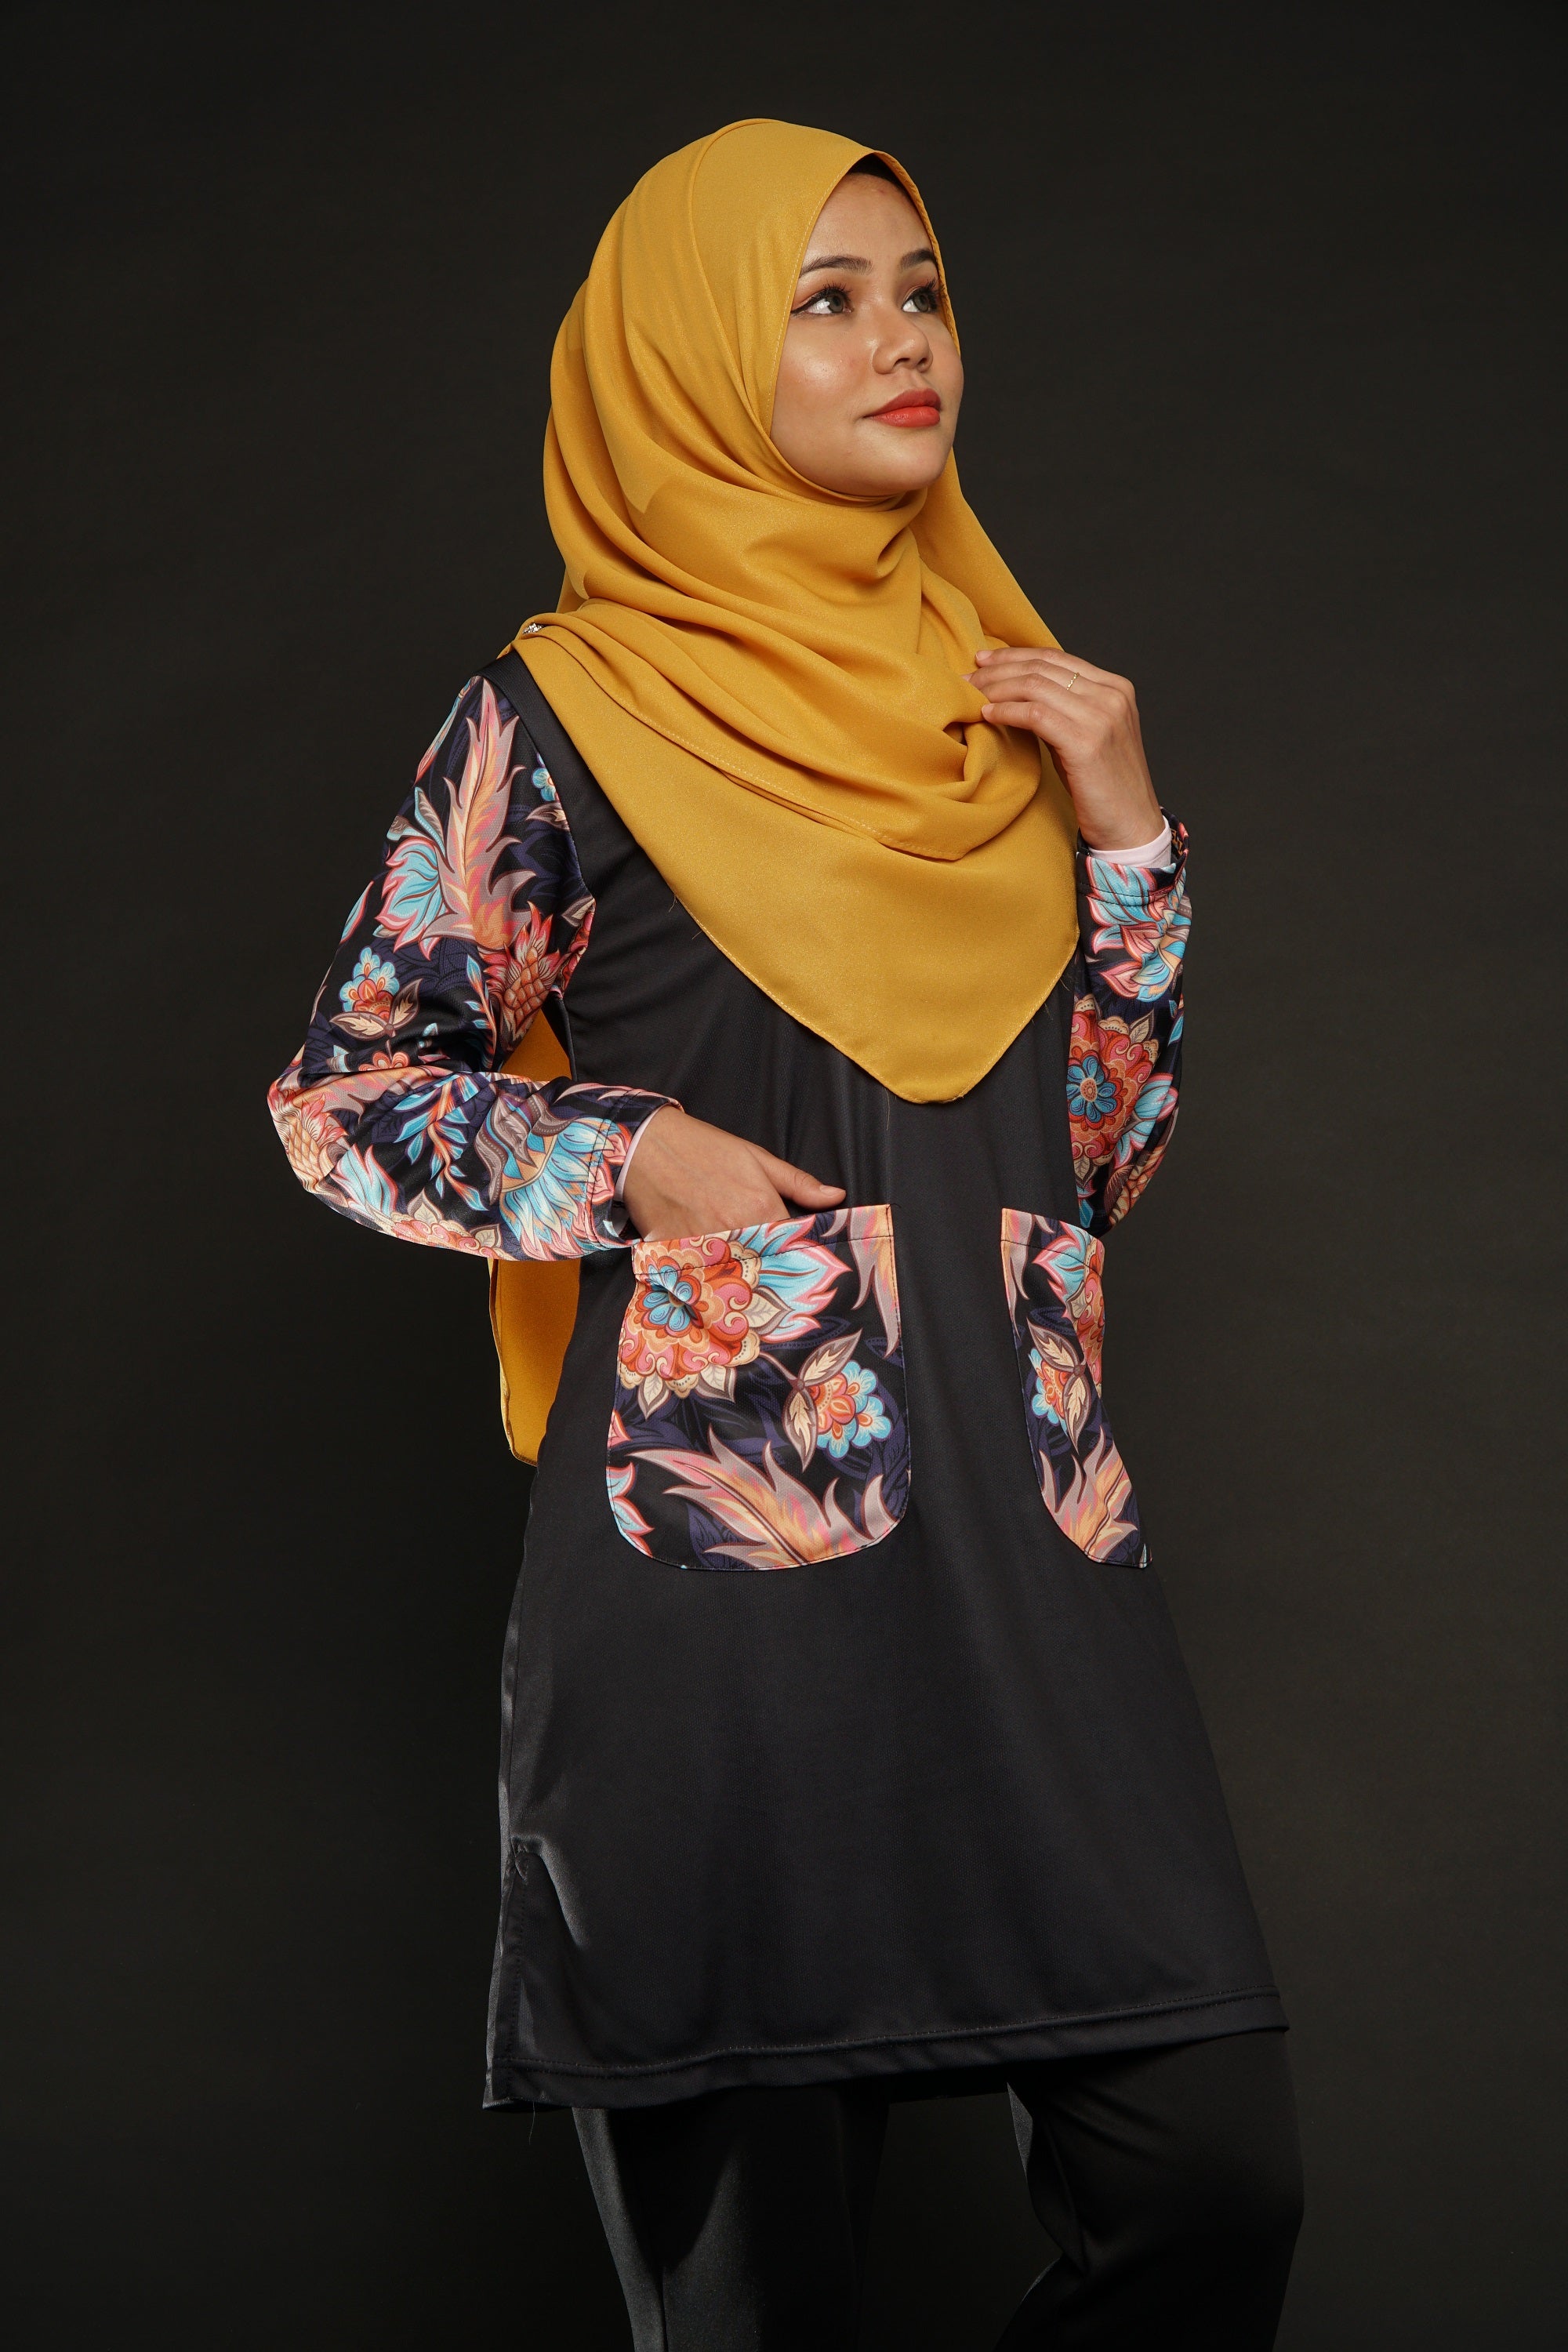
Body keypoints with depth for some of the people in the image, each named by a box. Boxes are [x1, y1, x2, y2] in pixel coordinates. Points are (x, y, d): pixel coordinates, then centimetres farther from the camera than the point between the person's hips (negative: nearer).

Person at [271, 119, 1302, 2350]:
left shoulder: (1002, 700, 14)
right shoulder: (565, 712, 0)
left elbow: (1095, 1152, 15)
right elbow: (343, 1093, 4)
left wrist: (1124, 831, 4)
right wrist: (627, 1164, -10)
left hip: (1029, 1528, 5)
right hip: (725, 1546, -5)